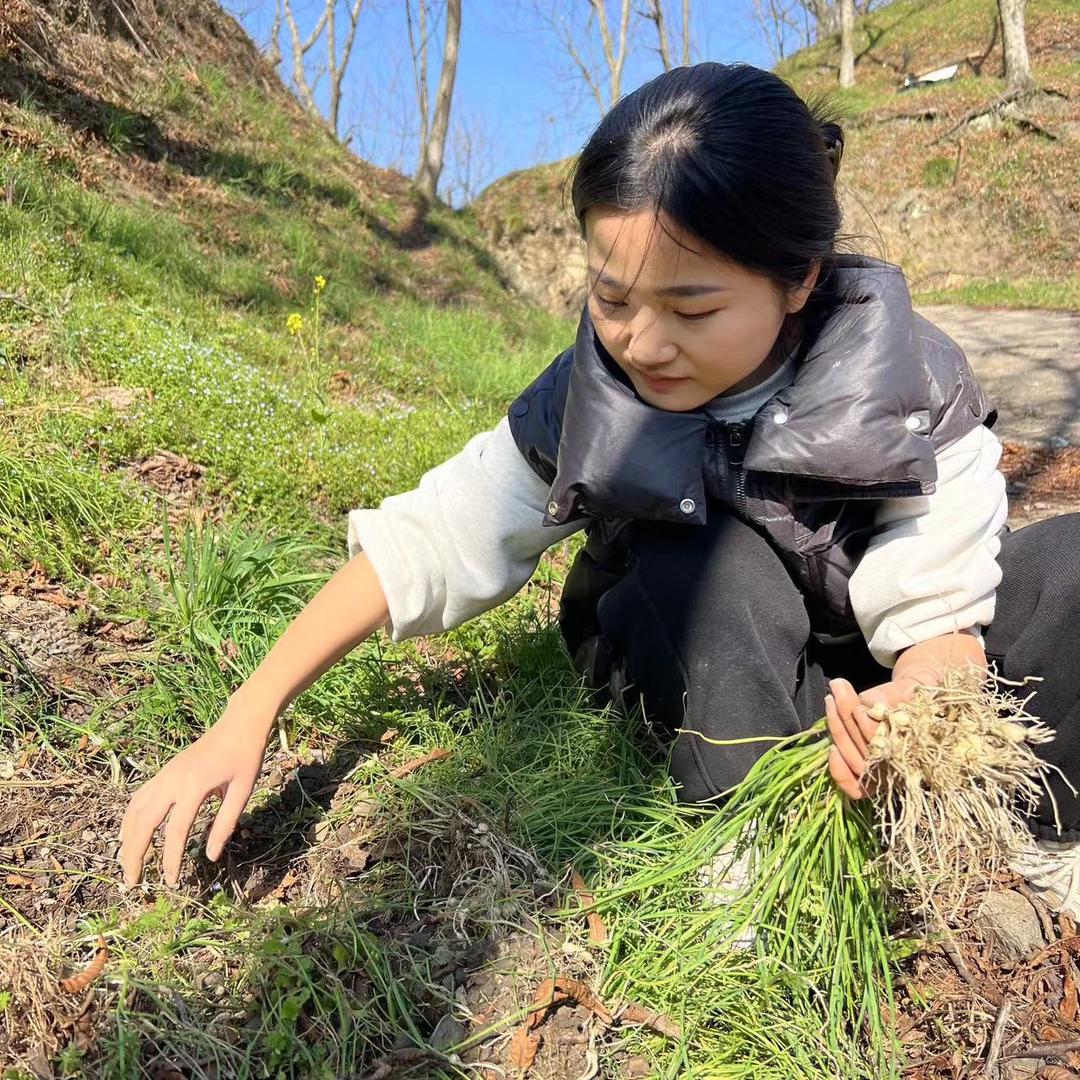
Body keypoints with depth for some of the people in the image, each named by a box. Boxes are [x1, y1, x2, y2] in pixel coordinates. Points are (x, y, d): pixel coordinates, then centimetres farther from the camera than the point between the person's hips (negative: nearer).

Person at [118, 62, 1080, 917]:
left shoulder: (907, 392, -24)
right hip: (710, 669, 0)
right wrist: (249, 717, -27)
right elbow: (431, 539, -22)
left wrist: (909, 707, -45)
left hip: (878, 677, 1)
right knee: (700, 558, -34)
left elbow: (942, 614, -20)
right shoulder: (588, 405, -22)